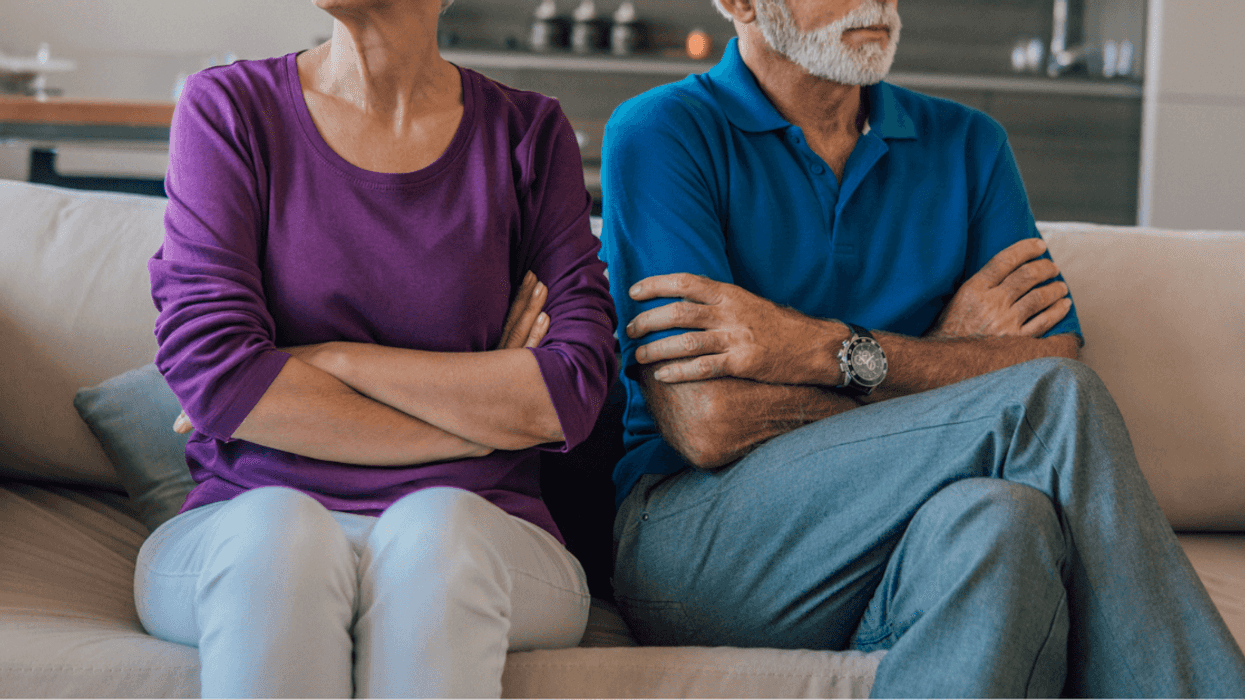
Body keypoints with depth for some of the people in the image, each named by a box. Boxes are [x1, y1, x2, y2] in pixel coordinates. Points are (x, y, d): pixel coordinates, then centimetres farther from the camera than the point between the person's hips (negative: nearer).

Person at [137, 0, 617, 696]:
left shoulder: (530, 135, 8)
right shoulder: (226, 107, 5)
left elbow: (571, 394, -4)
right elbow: (211, 370, -8)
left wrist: (327, 362, -8)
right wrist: (474, 425, -6)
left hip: (470, 538, 1)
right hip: (245, 534, 0)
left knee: (434, 528, -34)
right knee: (279, 525, -34)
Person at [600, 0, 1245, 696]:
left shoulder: (966, 144, 15)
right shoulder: (663, 135, 0)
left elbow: (1056, 361, -1)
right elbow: (708, 426, -13)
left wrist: (829, 352, -15)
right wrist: (944, 352, -3)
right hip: (700, 541, -4)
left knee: (994, 524, -33)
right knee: (1050, 404, -24)